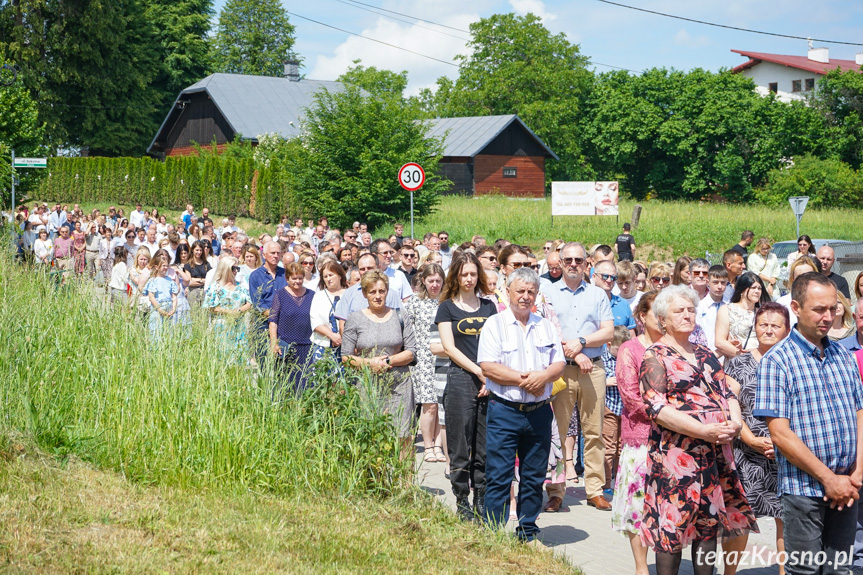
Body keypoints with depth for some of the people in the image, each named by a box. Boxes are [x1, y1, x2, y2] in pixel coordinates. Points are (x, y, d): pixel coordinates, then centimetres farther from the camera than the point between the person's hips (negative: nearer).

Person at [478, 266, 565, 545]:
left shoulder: (545, 326, 14)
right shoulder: (495, 324, 0)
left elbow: (559, 364, 10)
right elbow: (488, 366, -10)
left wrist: (543, 376, -11)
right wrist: (523, 380, -14)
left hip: (539, 411, 4)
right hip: (504, 410, -4)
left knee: (534, 477, 10)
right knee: (499, 477, -4)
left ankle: (528, 531, 21)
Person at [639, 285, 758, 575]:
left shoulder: (705, 355, 17)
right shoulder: (655, 356, -4)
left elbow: (727, 393, 16)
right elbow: (657, 407, -14)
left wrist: (735, 422, -7)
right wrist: (703, 431, -21)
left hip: (716, 451, 6)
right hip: (676, 451, -6)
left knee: (710, 523, 9)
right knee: (673, 527, -4)